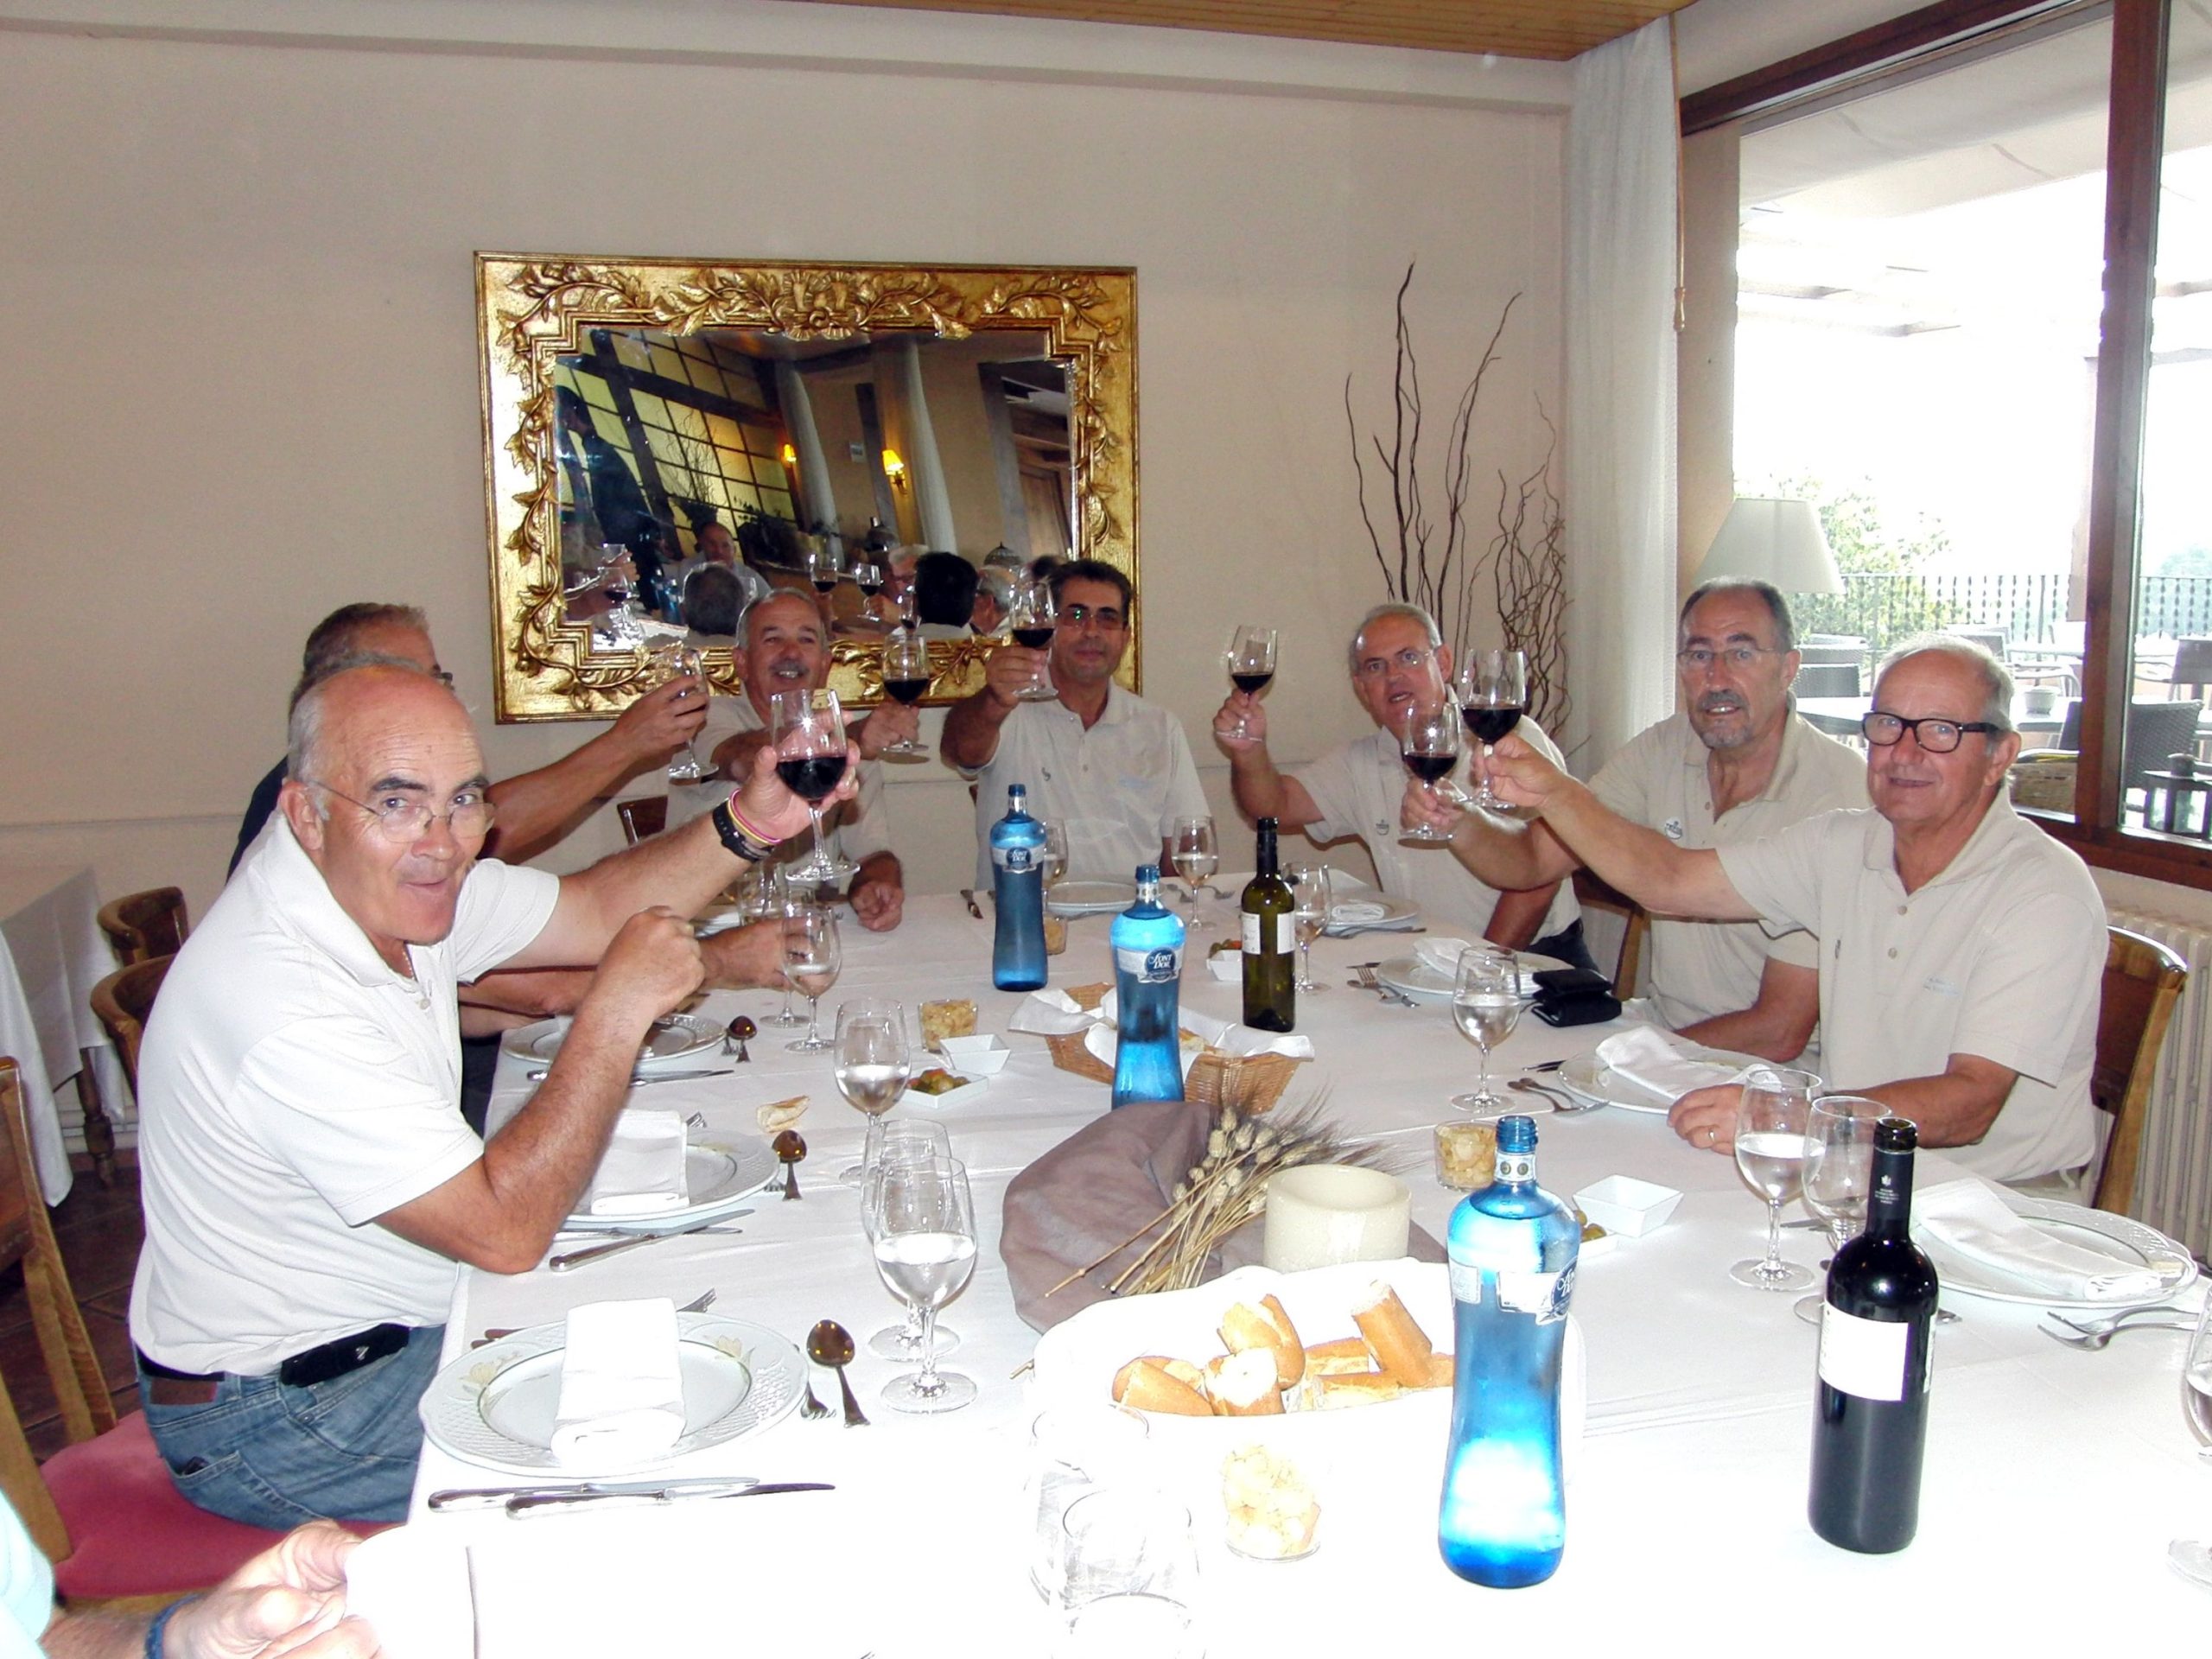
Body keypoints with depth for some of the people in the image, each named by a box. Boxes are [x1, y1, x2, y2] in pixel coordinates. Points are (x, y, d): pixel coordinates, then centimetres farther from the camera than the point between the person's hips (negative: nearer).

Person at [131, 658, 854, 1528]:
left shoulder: (389, 881, -6)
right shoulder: (283, 1007, -33)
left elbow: (591, 909, 3)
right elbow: (504, 1229, -32)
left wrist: (748, 825, -13)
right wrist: (619, 1007, -28)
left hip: (395, 1324, 8)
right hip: (283, 1415, -8)